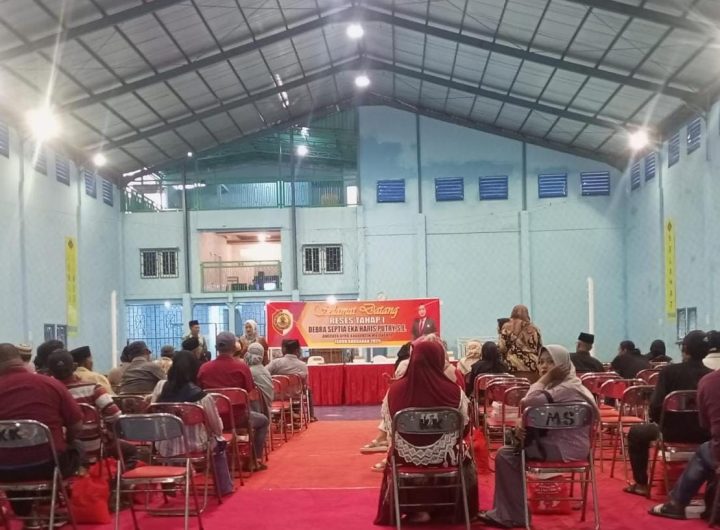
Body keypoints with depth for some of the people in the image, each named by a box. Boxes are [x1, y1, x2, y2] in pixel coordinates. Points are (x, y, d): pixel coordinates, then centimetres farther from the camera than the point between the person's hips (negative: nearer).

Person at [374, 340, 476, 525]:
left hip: (406, 458, 1)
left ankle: (415, 509, 42)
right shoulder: (454, 391, -18)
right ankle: (449, 509, 48)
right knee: (466, 459, 34)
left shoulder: (394, 390, -14)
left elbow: (388, 428, 0)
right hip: (444, 457, -1)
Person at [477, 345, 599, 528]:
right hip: (558, 441, 10)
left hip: (566, 447, -10)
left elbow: (530, 403, -29)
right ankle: (505, 512, 11)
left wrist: (546, 377, -19)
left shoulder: (567, 387, -18)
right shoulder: (556, 386, 14)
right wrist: (522, 427, -11)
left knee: (506, 455, -9)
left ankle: (515, 515, 2)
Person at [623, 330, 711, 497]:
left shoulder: (669, 371, -12)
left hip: (673, 431, -3)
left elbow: (655, 406, -14)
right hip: (704, 433, 3)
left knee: (636, 433, 23)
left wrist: (658, 421, 8)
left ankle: (641, 484, 24)